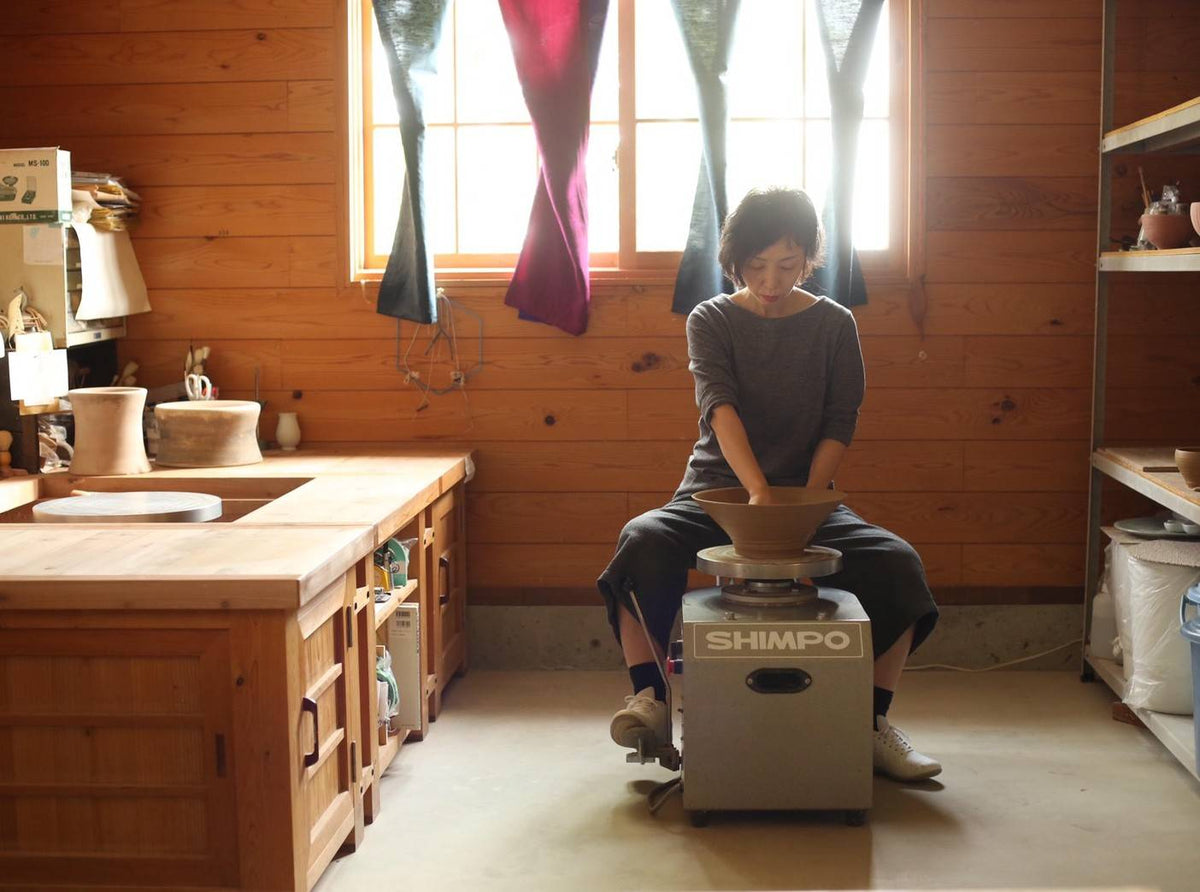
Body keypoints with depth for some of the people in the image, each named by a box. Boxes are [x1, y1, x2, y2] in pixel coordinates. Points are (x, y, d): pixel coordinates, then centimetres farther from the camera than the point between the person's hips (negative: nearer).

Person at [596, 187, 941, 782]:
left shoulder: (833, 324, 6)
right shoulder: (711, 320, 1)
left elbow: (840, 423, 1)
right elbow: (719, 404, -16)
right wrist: (758, 493, -32)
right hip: (717, 489, -1)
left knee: (896, 564, -25)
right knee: (642, 542, -31)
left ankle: (873, 722, -11)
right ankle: (651, 699, -17)